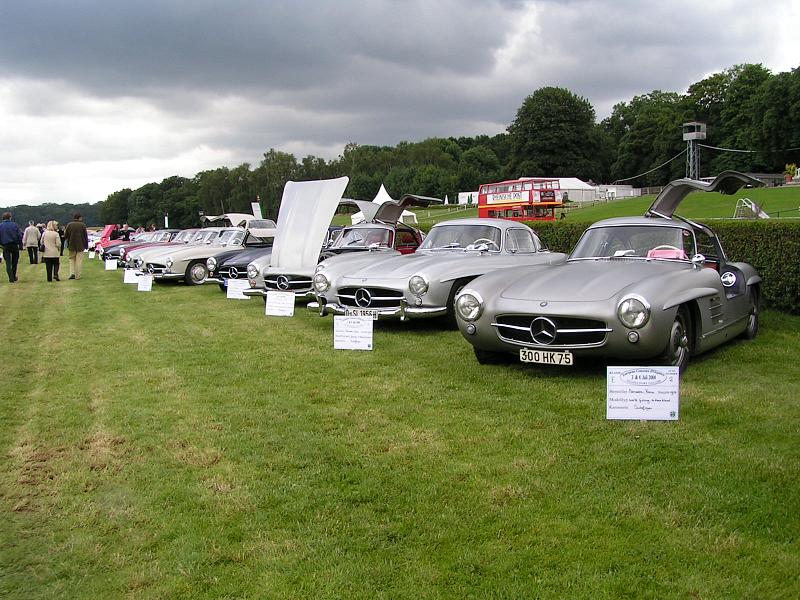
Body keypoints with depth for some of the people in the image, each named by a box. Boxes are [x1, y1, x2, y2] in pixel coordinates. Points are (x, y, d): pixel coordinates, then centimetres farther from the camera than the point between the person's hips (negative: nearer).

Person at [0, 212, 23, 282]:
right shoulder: (15, 225, -1)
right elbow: (20, 236, -3)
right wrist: (21, 246, 2)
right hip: (14, 245, 0)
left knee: (8, 263, 2)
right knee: (14, 262, 14)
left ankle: (11, 278, -7)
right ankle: (14, 276, 22)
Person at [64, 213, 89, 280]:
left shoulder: (69, 224, -2)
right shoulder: (82, 225, -8)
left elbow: (65, 235, 0)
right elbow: (85, 235, -5)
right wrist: (86, 245, 3)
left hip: (71, 245, 2)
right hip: (80, 245, -2)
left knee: (72, 259, 15)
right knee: (79, 260, 4)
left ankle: (72, 273, 0)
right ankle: (77, 276, 4)